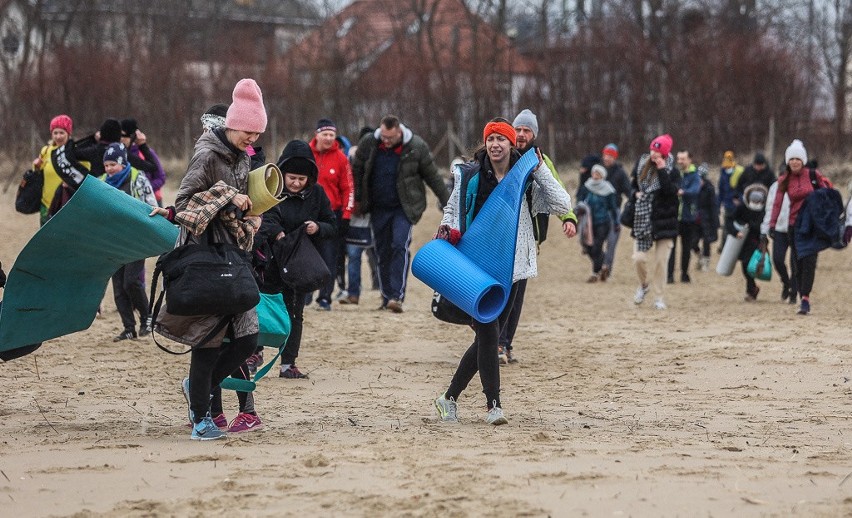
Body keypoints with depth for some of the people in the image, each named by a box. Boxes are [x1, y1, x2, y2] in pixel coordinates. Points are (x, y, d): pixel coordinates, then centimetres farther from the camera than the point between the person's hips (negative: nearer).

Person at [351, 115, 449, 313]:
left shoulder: (416, 147, -11)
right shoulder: (368, 143, -7)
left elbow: (433, 176, -1)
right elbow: (357, 170, 8)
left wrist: (447, 203, 4)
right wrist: (357, 199, 11)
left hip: (404, 207, -3)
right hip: (378, 208, 3)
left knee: (400, 246, -20)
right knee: (383, 252, 8)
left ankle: (397, 296, -24)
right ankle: (387, 297, 19)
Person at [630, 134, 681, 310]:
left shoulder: (672, 171, -6)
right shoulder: (641, 164, 5)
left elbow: (671, 192, -23)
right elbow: (633, 184, 23)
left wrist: (662, 170, -23)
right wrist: (636, 193, 3)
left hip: (664, 221, -3)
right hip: (643, 220, 3)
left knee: (661, 261, 0)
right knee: (639, 258, -5)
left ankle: (658, 297, 12)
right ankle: (643, 285, 25)